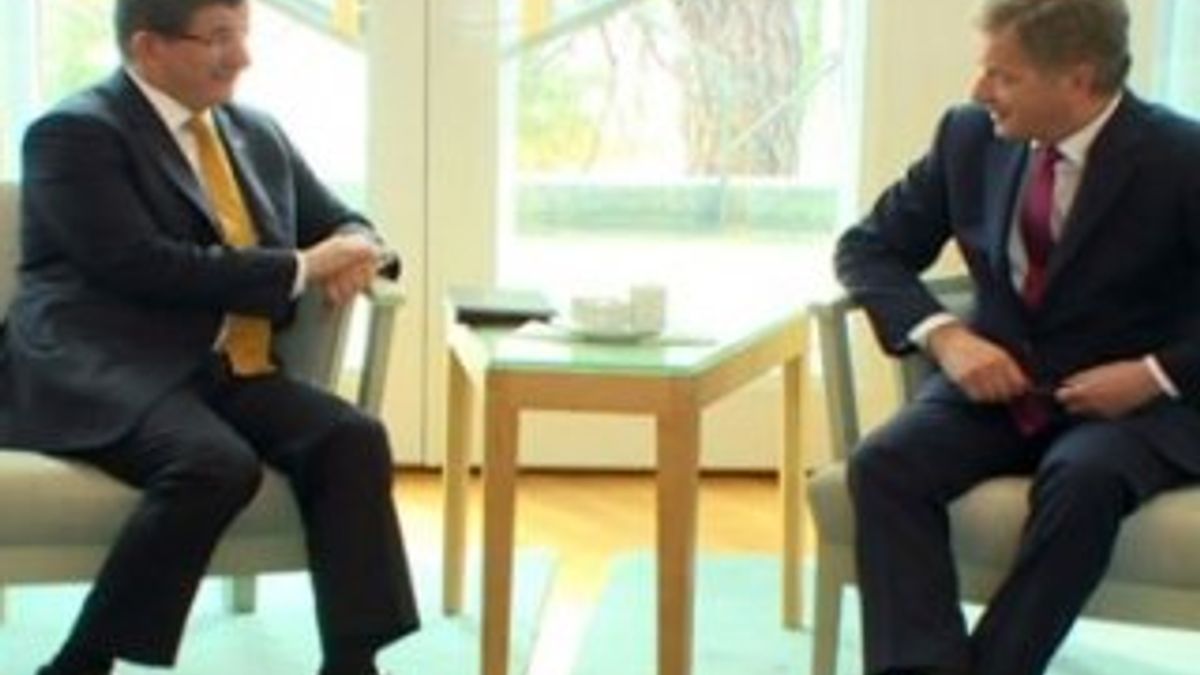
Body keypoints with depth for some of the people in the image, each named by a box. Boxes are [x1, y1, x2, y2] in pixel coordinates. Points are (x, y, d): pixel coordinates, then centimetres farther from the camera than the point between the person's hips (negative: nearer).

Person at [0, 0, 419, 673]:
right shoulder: (76, 133, -6)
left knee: (354, 438, -21)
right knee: (218, 464, -34)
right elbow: (143, 266, -18)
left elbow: (344, 224, 25)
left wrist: (354, 255, -2)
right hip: (100, 372, -6)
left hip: (228, 371, 7)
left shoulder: (257, 133, 17)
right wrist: (300, 270, -13)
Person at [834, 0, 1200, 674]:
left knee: (1083, 479, -37)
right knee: (885, 463, -26)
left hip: (1134, 401, -3)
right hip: (997, 385, 4)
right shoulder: (971, 137, 3)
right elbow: (869, 246, 10)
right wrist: (944, 335, -8)